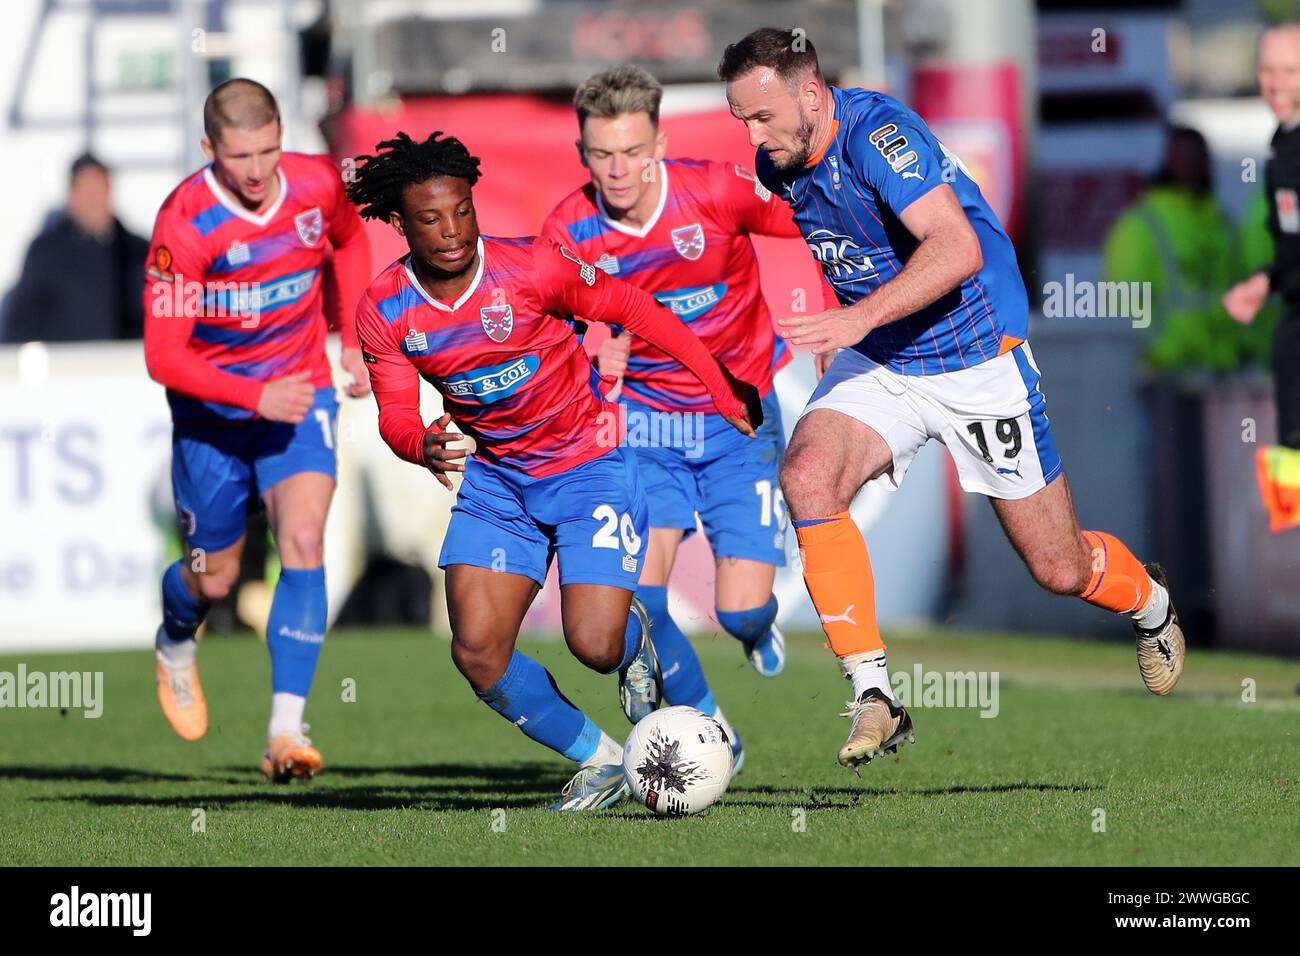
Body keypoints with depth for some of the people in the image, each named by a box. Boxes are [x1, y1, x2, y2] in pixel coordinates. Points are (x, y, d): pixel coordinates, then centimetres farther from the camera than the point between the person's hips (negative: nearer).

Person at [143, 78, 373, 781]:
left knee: (303, 541, -21)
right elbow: (163, 356, -23)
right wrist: (256, 395, -32)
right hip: (211, 411, -2)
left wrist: (351, 338, 9)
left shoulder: (318, 185, -11)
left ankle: (287, 729, -23)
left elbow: (349, 238, 16)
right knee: (214, 579, 9)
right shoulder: (184, 223, -23)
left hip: (301, 394, 2)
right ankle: (175, 646, 49)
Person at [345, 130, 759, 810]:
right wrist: (423, 446, -32)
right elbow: (395, 415, -6)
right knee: (477, 653, -10)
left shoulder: (531, 268, -20)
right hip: (496, 479, 4)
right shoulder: (383, 311, -9)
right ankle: (600, 763, 12)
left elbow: (634, 311, -9)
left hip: (591, 463, -4)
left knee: (594, 644, -16)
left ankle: (635, 641, 25)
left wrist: (724, 390, -4)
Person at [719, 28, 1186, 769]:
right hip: (877, 366, 6)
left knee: (1061, 570, 3)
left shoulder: (877, 132, -26)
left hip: (977, 363, -6)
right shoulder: (777, 166, -3)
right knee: (808, 476, -25)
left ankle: (1149, 602, 41)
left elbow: (958, 248, -39)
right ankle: (873, 695, -21)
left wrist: (862, 316, -48)